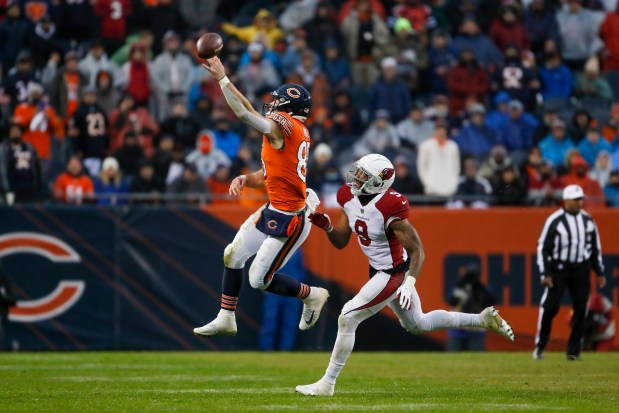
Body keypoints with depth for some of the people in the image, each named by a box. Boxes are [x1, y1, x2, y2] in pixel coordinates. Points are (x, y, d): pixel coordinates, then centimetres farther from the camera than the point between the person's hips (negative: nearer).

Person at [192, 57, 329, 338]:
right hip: (273, 210, 10)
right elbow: (268, 174, 14)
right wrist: (244, 180, -4)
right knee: (233, 255, 13)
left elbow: (243, 112, -28)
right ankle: (226, 319, 23)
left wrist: (222, 78, -23)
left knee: (260, 280, -2)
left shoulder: (282, 126, -19)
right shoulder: (297, 133, 10)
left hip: (289, 219, -10)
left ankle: (312, 295, 19)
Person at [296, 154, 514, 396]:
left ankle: (327, 384, -2)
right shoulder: (349, 197, -5)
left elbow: (417, 249, -23)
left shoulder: (389, 208, -28)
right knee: (418, 325, 25)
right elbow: (341, 242, 4)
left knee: (347, 319, -12)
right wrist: (327, 227, -16)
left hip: (395, 273, -9)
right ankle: (485, 319, 35)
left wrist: (410, 283, -34)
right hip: (378, 270, 9)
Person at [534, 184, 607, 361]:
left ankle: (574, 351, 8)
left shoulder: (588, 220, 6)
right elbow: (543, 247, -6)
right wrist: (545, 274, -12)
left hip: (581, 270, 4)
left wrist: (599, 272, 12)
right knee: (549, 307, -8)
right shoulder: (555, 220, -8)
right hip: (558, 268, -4)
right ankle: (539, 346, 7)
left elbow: (595, 247, 15)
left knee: (580, 309, 0)